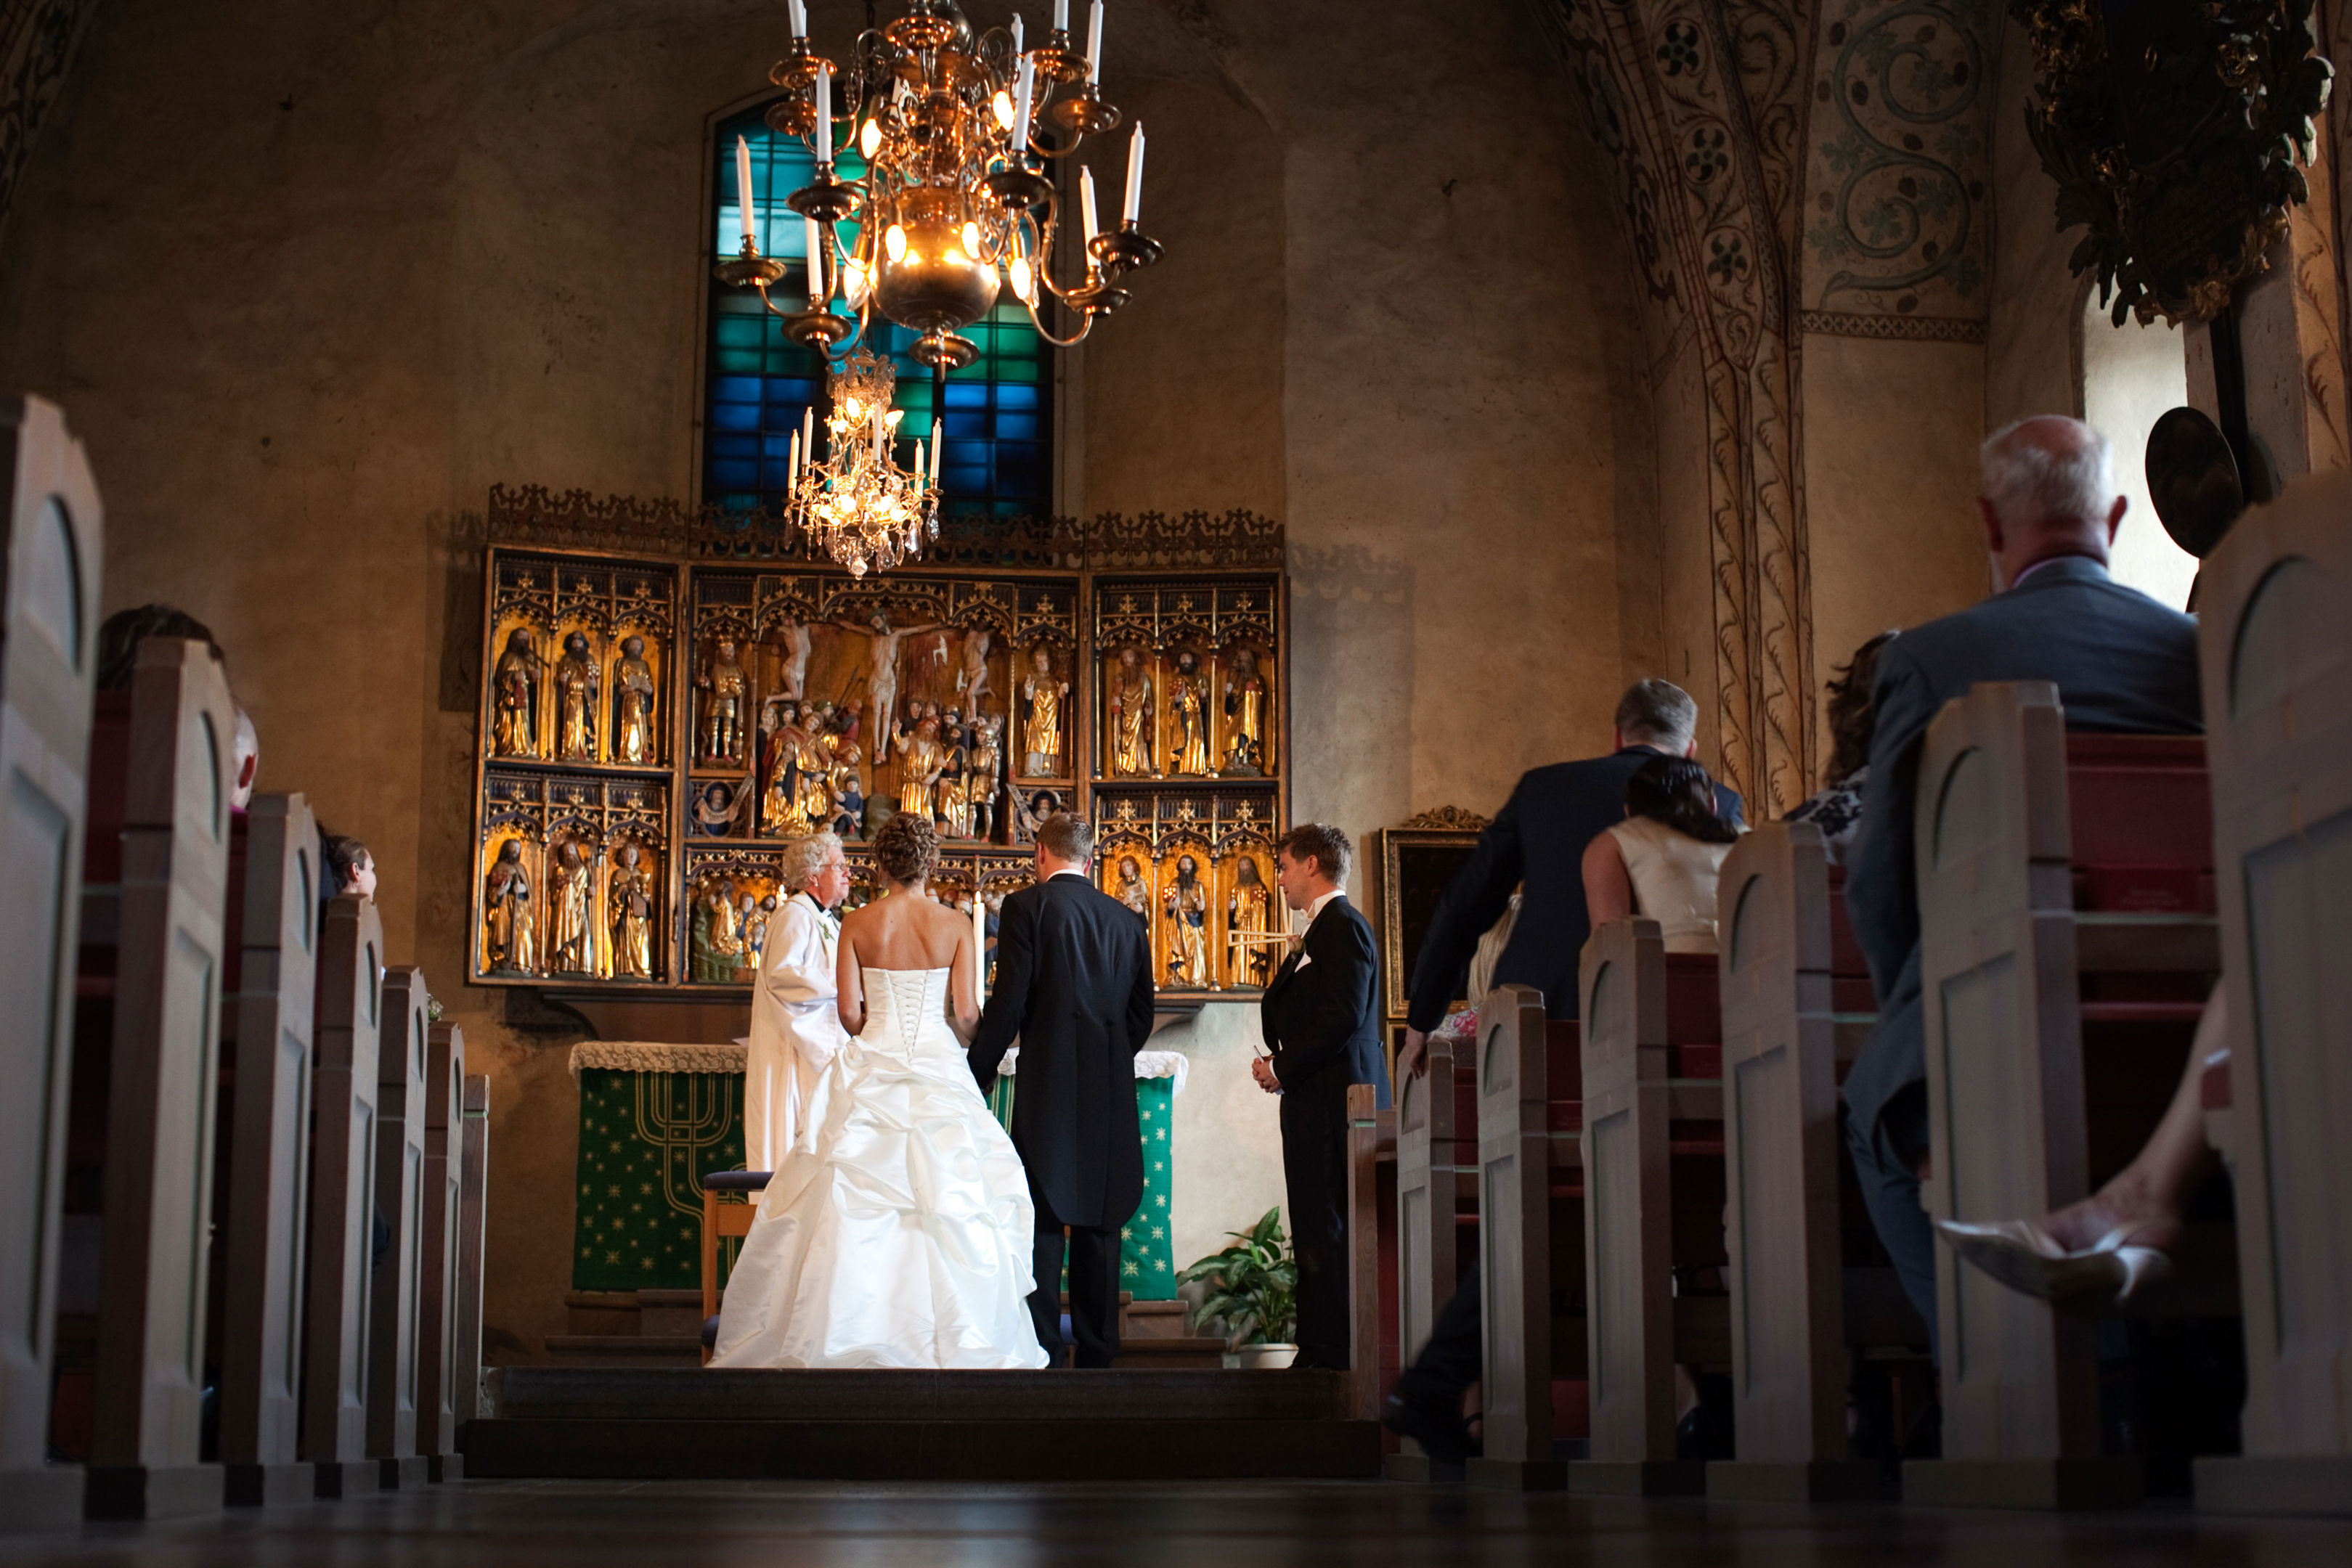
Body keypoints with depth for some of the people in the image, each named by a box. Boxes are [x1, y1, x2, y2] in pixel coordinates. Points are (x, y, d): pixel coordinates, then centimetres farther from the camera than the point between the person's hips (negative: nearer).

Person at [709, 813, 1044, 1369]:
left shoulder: (858, 925, -1)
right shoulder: (955, 926, -3)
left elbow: (849, 1013, -3)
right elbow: (966, 1013, -6)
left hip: (872, 1070, 1)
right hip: (938, 1071, -1)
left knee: (856, 1202, 4)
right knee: (947, 1201, 3)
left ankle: (846, 1330, 4)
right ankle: (956, 1334, 3)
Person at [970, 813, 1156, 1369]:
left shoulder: (1027, 906, -4)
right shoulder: (1125, 919, 10)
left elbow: (1008, 1004, -9)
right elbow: (1142, 1014, 14)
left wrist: (979, 1073, 1)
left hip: (1049, 1086, -4)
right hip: (1112, 1093, 5)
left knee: (1043, 1223, -2)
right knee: (1099, 1224, 10)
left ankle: (1044, 1351, -4)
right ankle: (1097, 1352, 14)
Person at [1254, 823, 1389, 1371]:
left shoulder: (1343, 926, -11)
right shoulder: (1321, 931, 21)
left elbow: (1343, 1018, -20)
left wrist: (1282, 1068, -13)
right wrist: (1279, 1064, 8)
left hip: (1332, 1098, -11)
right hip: (1314, 1102, 11)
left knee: (1328, 1233, -10)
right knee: (1314, 1233, 12)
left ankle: (1339, 1359, -8)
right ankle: (1317, 1352, 17)